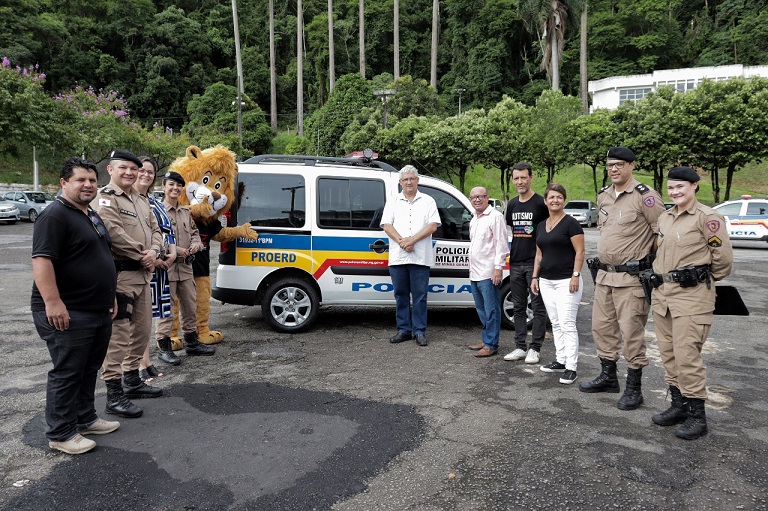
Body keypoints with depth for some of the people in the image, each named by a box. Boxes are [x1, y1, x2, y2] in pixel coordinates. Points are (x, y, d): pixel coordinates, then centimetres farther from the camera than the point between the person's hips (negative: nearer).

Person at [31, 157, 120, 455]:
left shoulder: (92, 216, 16)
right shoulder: (55, 215, -14)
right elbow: (41, 260, -23)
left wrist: (109, 296, 21)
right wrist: (52, 302, -28)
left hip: (99, 311, 9)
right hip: (68, 313, -9)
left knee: (89, 370, 17)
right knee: (67, 373, 0)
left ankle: (86, 419, 31)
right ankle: (61, 434, 12)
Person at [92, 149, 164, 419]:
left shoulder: (141, 199, 17)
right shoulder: (104, 199, -10)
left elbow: (155, 229, 15)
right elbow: (114, 233, -21)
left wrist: (154, 251, -6)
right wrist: (143, 255, -14)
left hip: (142, 275, 9)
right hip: (119, 275, -9)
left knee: (142, 331, 17)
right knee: (118, 336, -7)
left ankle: (132, 381, 31)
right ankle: (114, 395, 1)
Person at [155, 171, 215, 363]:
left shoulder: (186, 212, 14)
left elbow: (194, 232, 23)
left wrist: (196, 244, 1)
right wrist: (176, 250, -19)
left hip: (185, 266, 7)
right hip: (166, 266, -7)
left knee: (190, 305, 15)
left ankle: (191, 342, 28)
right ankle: (164, 347, 8)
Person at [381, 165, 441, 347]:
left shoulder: (428, 201, 8)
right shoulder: (393, 202, 13)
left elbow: (433, 225, -3)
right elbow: (386, 225, 3)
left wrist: (412, 240, -13)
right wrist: (401, 241, -12)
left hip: (420, 257, -2)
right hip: (397, 257, 2)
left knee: (419, 296, 1)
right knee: (401, 294, 8)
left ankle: (419, 331, 8)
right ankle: (403, 330, 17)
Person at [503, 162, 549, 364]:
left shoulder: (540, 203, -6)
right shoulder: (512, 205, 12)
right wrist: (507, 252, 13)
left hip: (535, 263, -6)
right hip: (516, 263, 6)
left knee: (538, 307, 1)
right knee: (518, 307, 11)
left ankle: (535, 348, 8)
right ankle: (520, 347, 19)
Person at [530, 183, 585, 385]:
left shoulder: (570, 223, -6)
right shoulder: (541, 226, 14)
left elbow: (580, 252, -10)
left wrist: (576, 275, -17)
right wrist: (535, 277, 13)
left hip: (566, 281, -7)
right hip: (546, 281, 7)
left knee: (567, 324, -8)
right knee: (555, 324, 12)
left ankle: (571, 368, -4)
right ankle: (561, 361, 20)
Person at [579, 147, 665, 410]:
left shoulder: (644, 196, -12)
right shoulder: (603, 196, 11)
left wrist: (655, 267, -9)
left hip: (631, 277, -8)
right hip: (604, 274, 8)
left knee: (631, 333, -2)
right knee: (602, 327, 15)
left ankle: (634, 388, 12)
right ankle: (608, 377, 31)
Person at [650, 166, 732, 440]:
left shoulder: (708, 217, -9)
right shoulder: (664, 218, 12)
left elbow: (723, 258, -6)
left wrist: (703, 279, 6)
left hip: (692, 295, -7)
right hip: (662, 293, 8)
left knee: (687, 355, -7)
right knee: (668, 353, 12)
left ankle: (697, 415, 7)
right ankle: (678, 405, 26)